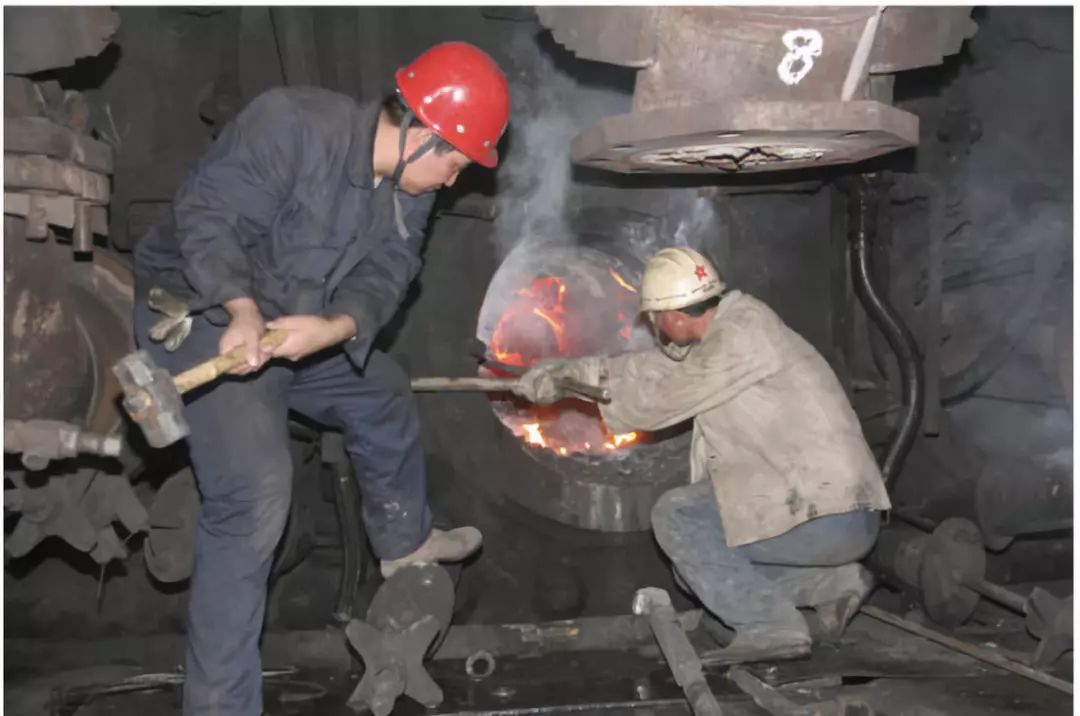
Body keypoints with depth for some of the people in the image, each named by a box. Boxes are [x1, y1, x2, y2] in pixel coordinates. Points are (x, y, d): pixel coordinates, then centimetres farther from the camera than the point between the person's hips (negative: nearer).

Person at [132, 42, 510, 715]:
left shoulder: (410, 189, -2)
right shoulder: (292, 123, -28)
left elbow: (382, 277, -9)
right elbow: (206, 216, -26)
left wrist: (332, 327, -30)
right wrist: (244, 309, -38)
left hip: (304, 326, 9)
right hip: (201, 308, -9)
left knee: (386, 402, 23)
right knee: (255, 490, -21)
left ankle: (405, 543, 51)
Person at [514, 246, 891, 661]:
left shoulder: (743, 335, -16)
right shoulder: (730, 329, 12)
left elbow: (658, 402, -9)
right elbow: (656, 368, 19)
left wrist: (582, 387, 8)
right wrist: (571, 370, 15)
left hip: (829, 518, -10)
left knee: (676, 516, -8)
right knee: (698, 560, 17)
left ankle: (768, 623, -8)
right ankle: (830, 580, 14)